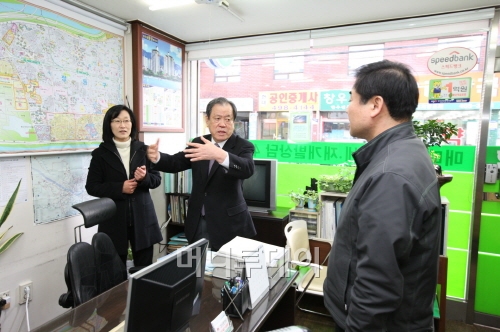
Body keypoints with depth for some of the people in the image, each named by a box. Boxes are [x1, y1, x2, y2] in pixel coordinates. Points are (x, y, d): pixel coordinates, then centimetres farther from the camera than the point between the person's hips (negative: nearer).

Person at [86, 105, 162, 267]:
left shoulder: (143, 149, 4)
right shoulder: (101, 153, 0)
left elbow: (157, 179, 6)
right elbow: (92, 186, 0)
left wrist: (144, 178, -16)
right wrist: (119, 188, -14)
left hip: (142, 217, 2)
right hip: (114, 219, -1)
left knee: (145, 267, 8)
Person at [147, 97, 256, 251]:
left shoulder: (244, 146, -10)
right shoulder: (198, 143, 6)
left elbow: (247, 169, -29)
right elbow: (176, 162, 1)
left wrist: (220, 155, -47)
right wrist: (157, 157, -21)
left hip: (228, 223, -4)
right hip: (198, 222, 5)